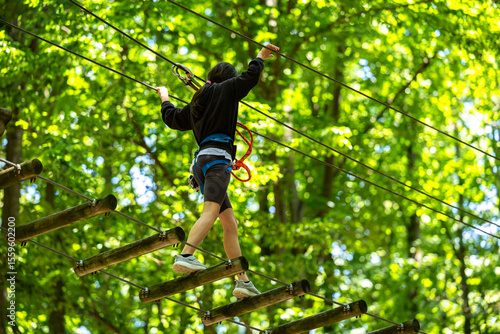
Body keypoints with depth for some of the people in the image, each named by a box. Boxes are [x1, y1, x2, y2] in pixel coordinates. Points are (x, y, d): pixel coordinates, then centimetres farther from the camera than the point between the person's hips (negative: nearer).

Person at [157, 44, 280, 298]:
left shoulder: (198, 103, 26)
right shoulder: (225, 90, 7)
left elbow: (172, 118, 38)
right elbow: (249, 78, 5)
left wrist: (164, 98, 57)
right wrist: (261, 57, 23)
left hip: (202, 162, 9)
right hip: (216, 157, -9)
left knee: (231, 224, 6)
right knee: (211, 211, -26)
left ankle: (243, 282, 1)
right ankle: (185, 256, -47)